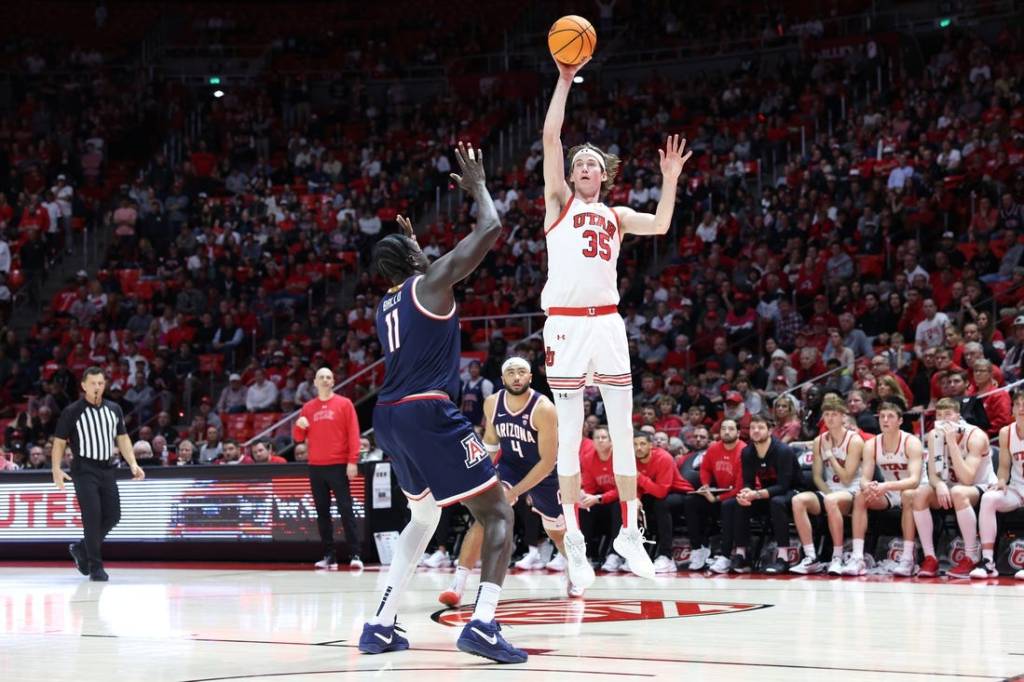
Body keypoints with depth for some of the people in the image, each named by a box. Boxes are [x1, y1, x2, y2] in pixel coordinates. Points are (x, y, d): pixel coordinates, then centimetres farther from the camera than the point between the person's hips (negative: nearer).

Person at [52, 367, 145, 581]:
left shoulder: (114, 410, 8)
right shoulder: (72, 412, -6)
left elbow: (122, 438, 13)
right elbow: (59, 442, -3)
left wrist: (133, 464, 2)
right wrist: (56, 469, -14)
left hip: (107, 469, 5)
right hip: (84, 471, -5)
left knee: (112, 516, 3)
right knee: (92, 517, -11)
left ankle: (81, 549, 25)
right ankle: (95, 567, -4)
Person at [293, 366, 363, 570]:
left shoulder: (344, 404, 2)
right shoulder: (308, 408, 12)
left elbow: (353, 434, -3)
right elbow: (298, 438, 15)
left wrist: (352, 461, -12)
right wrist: (299, 426, -8)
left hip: (339, 466, -4)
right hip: (316, 467, 4)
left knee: (346, 510, -8)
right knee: (322, 512, 4)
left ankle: (354, 555, -9)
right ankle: (329, 556, 8)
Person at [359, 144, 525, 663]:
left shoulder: (385, 307, 20)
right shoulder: (431, 282, -2)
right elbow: (490, 229, -3)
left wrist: (415, 251, 47)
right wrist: (477, 187, 13)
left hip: (389, 417, 8)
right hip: (428, 413, -8)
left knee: (424, 516, 28)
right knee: (497, 512, -2)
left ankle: (380, 625, 18)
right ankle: (482, 625, -22)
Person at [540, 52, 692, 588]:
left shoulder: (615, 215, 19)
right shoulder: (559, 202, 9)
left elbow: (660, 225, 3)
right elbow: (550, 137, 0)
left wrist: (670, 178, -1)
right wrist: (564, 80, -2)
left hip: (608, 322, 4)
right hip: (566, 323, -4)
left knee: (623, 433, 5)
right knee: (569, 437, -2)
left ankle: (629, 533, 12)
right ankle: (574, 542, 2)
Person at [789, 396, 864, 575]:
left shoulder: (854, 440, -6)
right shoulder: (819, 442, 10)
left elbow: (846, 478, -11)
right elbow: (817, 476, 9)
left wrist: (830, 454, -9)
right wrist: (828, 493, -10)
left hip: (851, 493, -6)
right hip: (828, 492, 6)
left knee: (831, 501, -40)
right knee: (798, 500, -24)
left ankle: (837, 558, -30)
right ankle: (811, 559, -25)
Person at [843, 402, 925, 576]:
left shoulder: (911, 443, -19)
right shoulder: (871, 445, -5)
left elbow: (914, 480, -32)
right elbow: (864, 478, -12)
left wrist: (886, 486, -47)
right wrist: (868, 487, -38)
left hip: (911, 492, -4)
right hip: (888, 495, 5)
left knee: (909, 495, -37)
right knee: (860, 496, -20)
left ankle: (907, 559, -37)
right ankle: (857, 558, -26)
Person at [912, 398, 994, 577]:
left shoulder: (975, 436, -20)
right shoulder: (934, 435, -3)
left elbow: (966, 479, -30)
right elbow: (933, 474, -4)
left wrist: (951, 441, -33)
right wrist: (939, 485, -30)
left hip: (982, 488, -6)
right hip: (949, 488, 6)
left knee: (958, 492, -39)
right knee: (919, 494, -22)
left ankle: (971, 559, -30)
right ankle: (930, 558, -19)